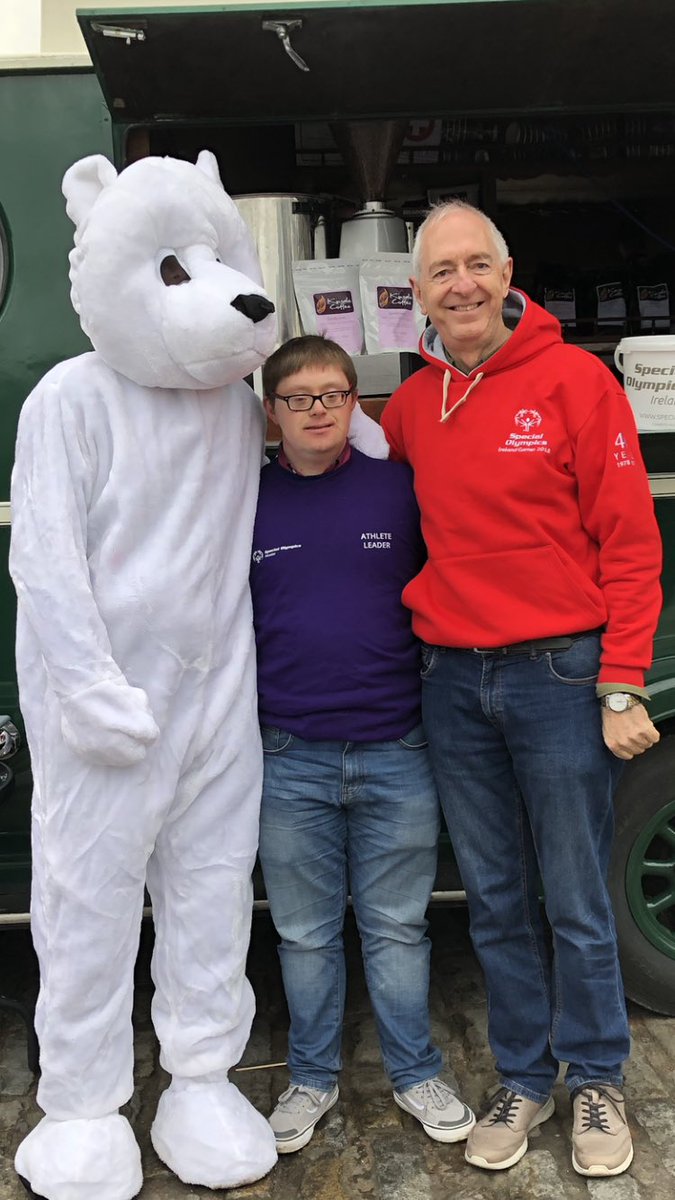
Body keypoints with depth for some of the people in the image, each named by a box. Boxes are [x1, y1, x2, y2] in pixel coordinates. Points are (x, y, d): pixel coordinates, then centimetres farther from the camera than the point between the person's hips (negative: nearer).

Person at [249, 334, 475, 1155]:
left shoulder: (400, 488, 0)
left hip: (396, 755, 0)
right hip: (290, 761, 1)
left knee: (397, 927, 13)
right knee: (306, 933, 15)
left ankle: (414, 1073, 33)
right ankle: (312, 1078, 34)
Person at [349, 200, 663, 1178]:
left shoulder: (575, 379, -5)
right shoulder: (413, 401, 8)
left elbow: (630, 540, -8)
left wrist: (622, 686, -11)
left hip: (559, 674, -4)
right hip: (452, 680, 4)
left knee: (576, 903, 8)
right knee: (495, 901, 14)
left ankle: (596, 1081, 30)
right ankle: (524, 1080, 33)